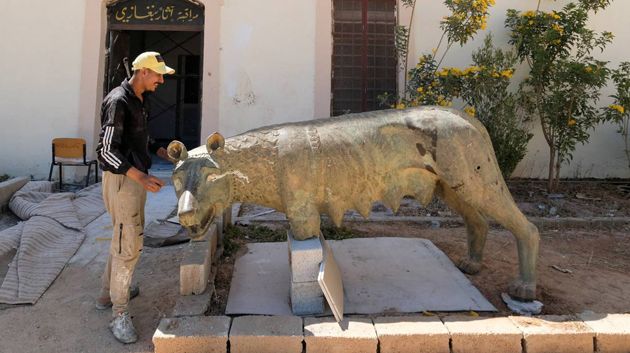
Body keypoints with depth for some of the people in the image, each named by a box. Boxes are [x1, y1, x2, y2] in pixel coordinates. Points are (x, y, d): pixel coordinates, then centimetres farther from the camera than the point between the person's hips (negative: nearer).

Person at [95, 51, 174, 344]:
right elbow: (106, 151, -24)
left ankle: (108, 293, 36)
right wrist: (141, 177, -32)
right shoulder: (118, 102, -18)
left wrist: (165, 154, 16)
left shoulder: (139, 100, 11)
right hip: (122, 180, -10)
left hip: (135, 177, 10)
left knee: (123, 238, 20)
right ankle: (120, 315, 3)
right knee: (129, 245, -7)